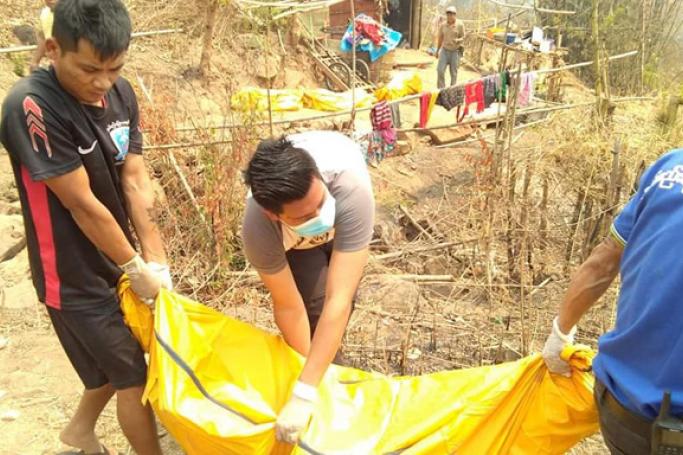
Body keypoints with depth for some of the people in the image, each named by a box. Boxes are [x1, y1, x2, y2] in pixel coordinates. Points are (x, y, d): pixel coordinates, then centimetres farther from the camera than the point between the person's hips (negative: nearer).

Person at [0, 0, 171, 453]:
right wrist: (135, 267, -14)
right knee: (134, 376, 7)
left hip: (116, 259, 7)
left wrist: (155, 260, -8)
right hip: (73, 275, -7)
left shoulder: (121, 93, -5)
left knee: (122, 358, 24)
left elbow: (135, 181, -5)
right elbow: (83, 204, -24)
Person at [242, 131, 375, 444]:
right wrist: (307, 371, -21)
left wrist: (304, 393, -50)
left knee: (337, 301, 6)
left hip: (342, 221, 1)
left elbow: (339, 299, -49)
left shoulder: (352, 190, -49)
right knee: (314, 304, -18)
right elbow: (288, 307, -29)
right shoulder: (259, 228, -43)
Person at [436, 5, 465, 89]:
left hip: (455, 51, -2)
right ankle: (441, 89, 2)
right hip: (444, 50, 3)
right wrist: (437, 50, 15)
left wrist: (457, 40, -27)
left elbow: (463, 38, -5)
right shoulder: (443, 25, 1)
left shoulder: (460, 25, -9)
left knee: (453, 72, 1)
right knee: (440, 70, -8)